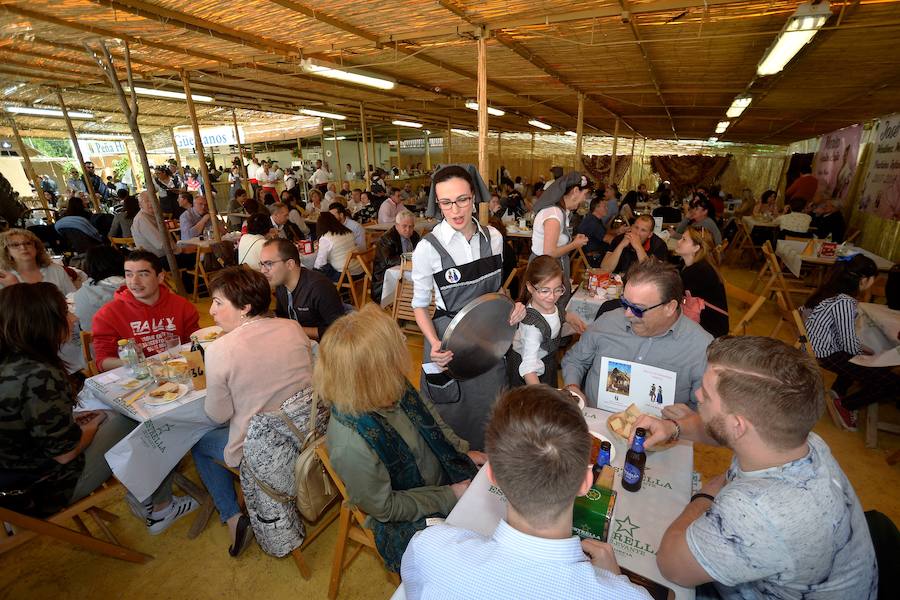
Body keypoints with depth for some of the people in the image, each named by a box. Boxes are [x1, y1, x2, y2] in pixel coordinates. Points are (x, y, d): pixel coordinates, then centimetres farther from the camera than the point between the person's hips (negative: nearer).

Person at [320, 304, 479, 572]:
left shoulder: (393, 387, -19)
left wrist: (463, 451, 0)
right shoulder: (351, 444, -38)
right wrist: (449, 496, -16)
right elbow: (384, 507, -21)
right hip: (406, 520, -5)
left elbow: (430, 418, 3)